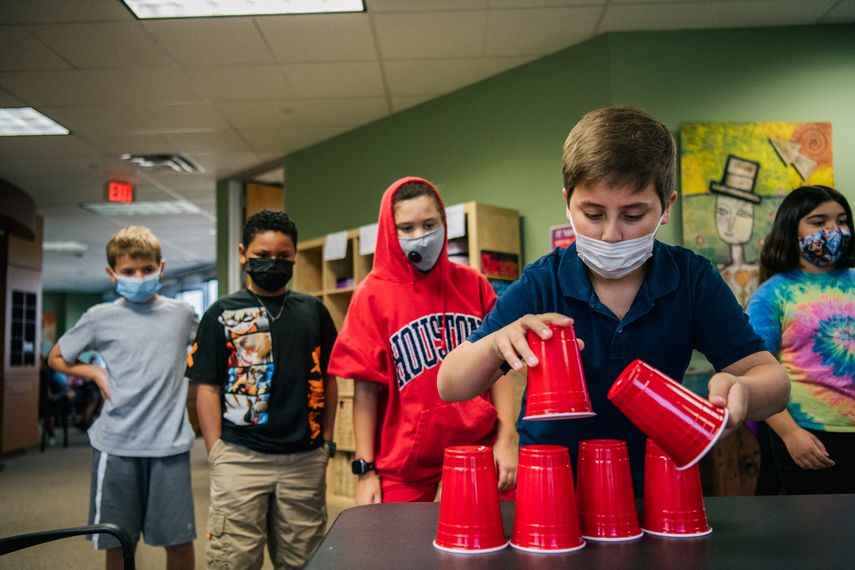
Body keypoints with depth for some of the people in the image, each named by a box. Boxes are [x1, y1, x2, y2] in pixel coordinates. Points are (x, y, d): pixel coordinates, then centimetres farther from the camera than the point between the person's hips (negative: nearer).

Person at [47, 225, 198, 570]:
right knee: (117, 542, 11)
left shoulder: (182, 314, 3)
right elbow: (56, 358, 14)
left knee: (180, 539, 5)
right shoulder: (101, 318, 0)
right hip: (115, 444, 0)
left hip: (169, 443, 0)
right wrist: (96, 373, -2)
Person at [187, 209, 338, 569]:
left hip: (305, 459, 2)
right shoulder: (222, 313, 3)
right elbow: (208, 387, 1)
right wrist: (216, 452, -5)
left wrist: (327, 440, 6)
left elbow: (328, 379, 12)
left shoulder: (313, 310, 9)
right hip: (240, 459, -2)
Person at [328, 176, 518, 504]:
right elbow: (367, 389, -3)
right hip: (405, 462, -1)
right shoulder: (373, 295, -3)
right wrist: (366, 468, -5)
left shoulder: (473, 285, 3)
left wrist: (507, 439, -4)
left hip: (479, 449, 2)